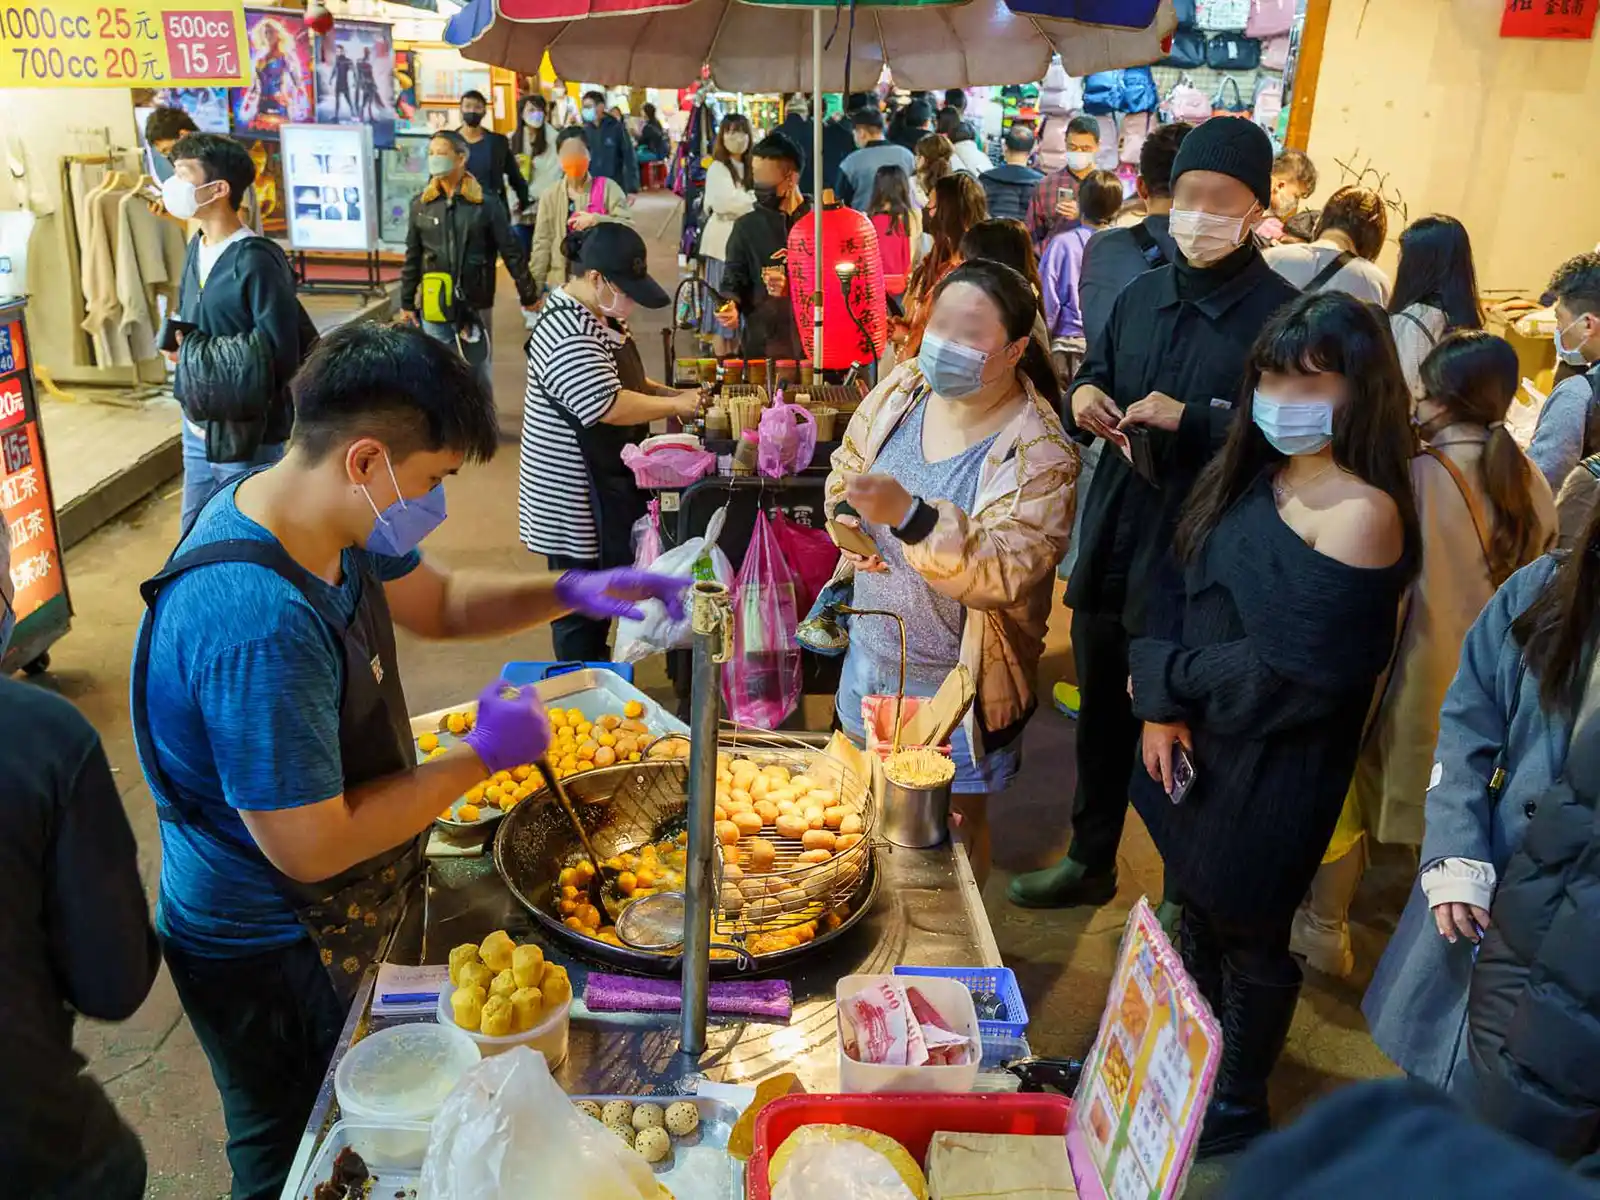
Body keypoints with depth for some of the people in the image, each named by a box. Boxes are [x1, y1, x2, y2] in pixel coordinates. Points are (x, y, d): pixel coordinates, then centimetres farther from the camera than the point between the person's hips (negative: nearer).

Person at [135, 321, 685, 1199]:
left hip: (338, 920, 8)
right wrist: (481, 755, -23)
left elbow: (438, 602, 8)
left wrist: (571, 592, -7)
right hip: (277, 960, -8)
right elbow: (311, 848, -32)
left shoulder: (332, 522, -9)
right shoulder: (257, 623, -38)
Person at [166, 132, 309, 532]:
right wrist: (179, 341, -3)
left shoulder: (255, 259, -19)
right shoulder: (197, 248, 6)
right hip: (199, 429, 8)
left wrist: (191, 347, -16)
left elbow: (278, 351, -24)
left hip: (248, 436, -8)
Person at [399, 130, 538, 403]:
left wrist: (529, 295, 0)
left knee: (480, 374, 8)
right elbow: (412, 258, 9)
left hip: (475, 304, -2)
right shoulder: (421, 204, 4)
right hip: (434, 306, 2)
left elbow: (511, 252, -2)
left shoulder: (485, 204, -5)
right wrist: (406, 303, 10)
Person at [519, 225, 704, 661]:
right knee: (581, 607, 2)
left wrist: (666, 393, 5)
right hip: (576, 499, -10)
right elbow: (610, 407, -30)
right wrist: (675, 405, -18)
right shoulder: (568, 336, -24)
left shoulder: (599, 314, 9)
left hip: (604, 484, 10)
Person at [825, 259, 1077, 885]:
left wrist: (909, 517, -46)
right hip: (871, 652, 6)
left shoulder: (1040, 455, -23)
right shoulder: (902, 389, -6)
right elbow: (846, 470, 11)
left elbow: (1004, 572, -33)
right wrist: (846, 519, -11)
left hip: (955, 682, -6)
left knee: (953, 825, 15)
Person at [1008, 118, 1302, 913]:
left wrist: (1191, 421, -25)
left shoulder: (1282, 313, -12)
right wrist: (1083, 396, -3)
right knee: (1101, 712, 20)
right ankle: (1090, 861, 41)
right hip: (1111, 540, 7)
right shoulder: (1141, 295, 9)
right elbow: (1095, 374, 20)